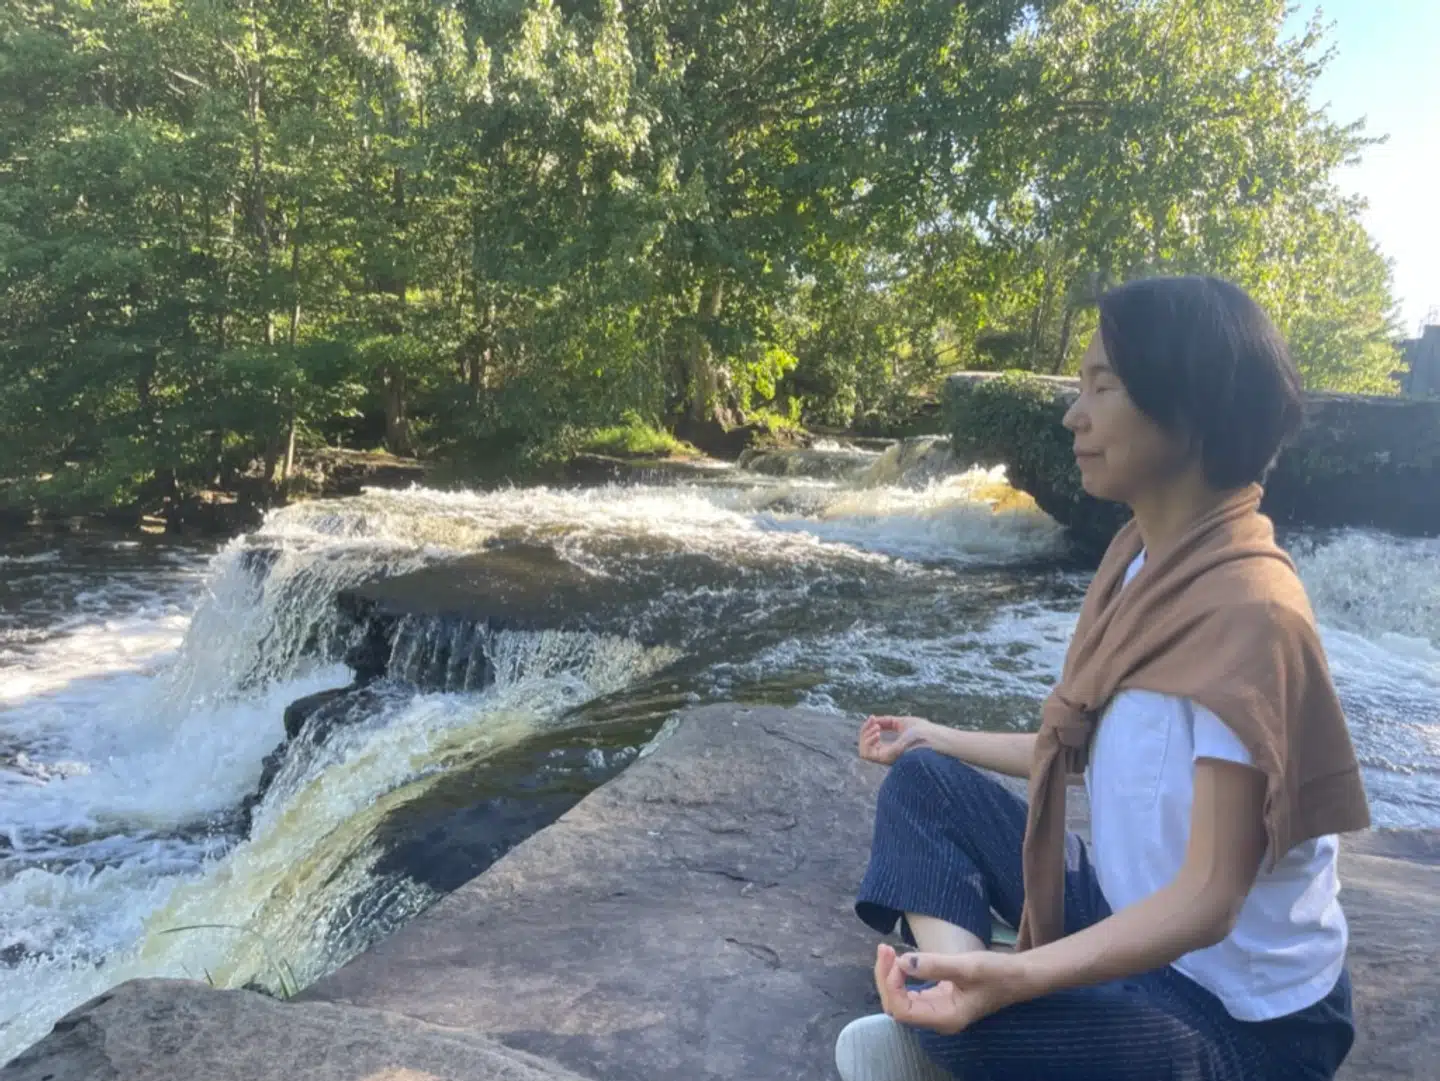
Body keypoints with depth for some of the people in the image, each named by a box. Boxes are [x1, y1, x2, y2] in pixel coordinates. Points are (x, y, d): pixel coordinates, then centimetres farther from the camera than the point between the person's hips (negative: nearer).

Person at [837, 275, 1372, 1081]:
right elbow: (1089, 751, 11)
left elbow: (1209, 899, -28)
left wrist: (1017, 976, -42)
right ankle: (950, 1006, -12)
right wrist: (941, 739, 21)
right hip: (1129, 908, 9)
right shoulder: (1142, 556, -1)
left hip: (1239, 1012, -9)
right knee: (924, 784, 4)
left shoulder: (1249, 612, -28)